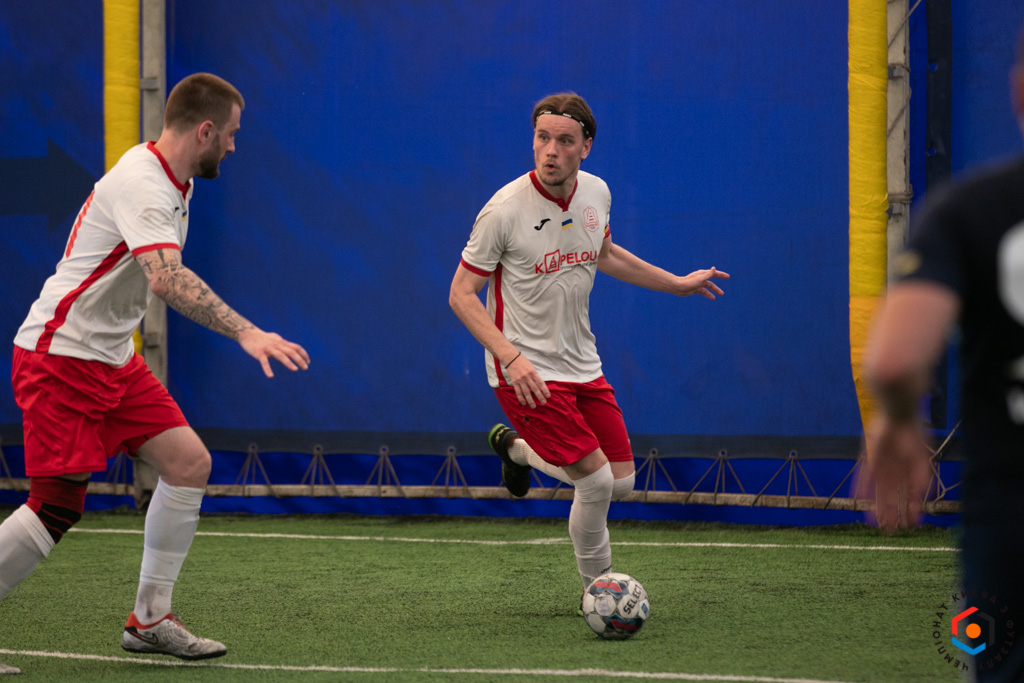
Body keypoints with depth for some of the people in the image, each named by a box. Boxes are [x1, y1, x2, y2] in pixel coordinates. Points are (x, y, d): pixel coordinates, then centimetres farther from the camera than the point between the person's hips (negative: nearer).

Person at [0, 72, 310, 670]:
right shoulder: (140, 184, -22)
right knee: (59, 505, -12)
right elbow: (168, 279, -38)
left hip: (112, 358, 10)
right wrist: (246, 332, -45)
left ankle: (151, 620, 7)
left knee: (189, 462, 1)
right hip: (60, 356, -10)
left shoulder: (174, 183, 10)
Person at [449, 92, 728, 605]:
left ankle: (518, 447, 32)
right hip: (526, 371, -7)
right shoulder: (504, 210, -19)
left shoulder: (595, 193, 0)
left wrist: (679, 284, 27)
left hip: (581, 365, 7)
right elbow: (461, 294, -15)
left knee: (621, 483, 7)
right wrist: (512, 357, -26)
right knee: (596, 481, -16)